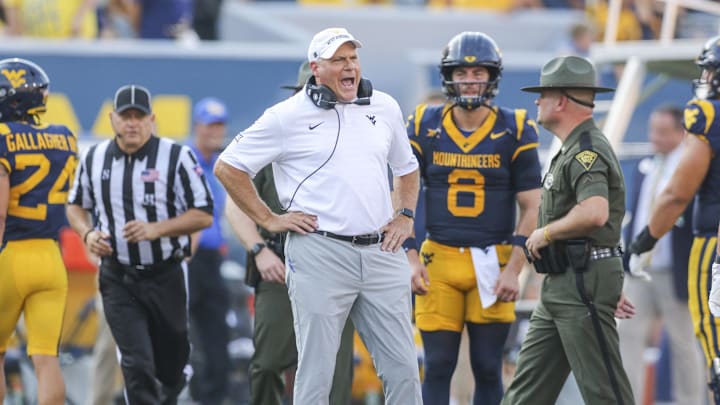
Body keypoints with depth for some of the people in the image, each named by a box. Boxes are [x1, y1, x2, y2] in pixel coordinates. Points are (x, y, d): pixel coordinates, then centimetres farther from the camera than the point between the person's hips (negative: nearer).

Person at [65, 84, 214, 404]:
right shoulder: (93, 159, 3)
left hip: (166, 275, -1)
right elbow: (76, 206, 17)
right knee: (136, 365, -10)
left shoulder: (177, 157, -8)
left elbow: (203, 216, -9)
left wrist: (156, 229, -23)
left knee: (171, 362, 13)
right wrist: (88, 234, -5)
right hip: (117, 278, 1)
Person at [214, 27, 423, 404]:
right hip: (320, 255, -4)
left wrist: (405, 216, 13)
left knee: (402, 369, 3)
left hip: (381, 252, 4)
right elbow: (227, 167, 4)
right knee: (316, 372, -2)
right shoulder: (288, 116, -1)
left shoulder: (384, 108, 13)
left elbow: (406, 167, 29)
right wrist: (269, 220, -1)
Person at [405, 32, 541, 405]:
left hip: (492, 263, -1)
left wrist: (513, 270, -8)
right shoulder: (424, 126, 4)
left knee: (488, 368, 3)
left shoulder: (514, 131, 0)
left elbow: (531, 209, 0)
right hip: (439, 260, 1)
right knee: (437, 367, 0)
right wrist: (411, 258, -3)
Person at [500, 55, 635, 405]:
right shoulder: (573, 150, 19)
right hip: (560, 285, 11)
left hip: (583, 284, -11)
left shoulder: (587, 151, -15)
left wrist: (545, 233, -18)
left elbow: (595, 213, -34)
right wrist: (612, 288, 27)